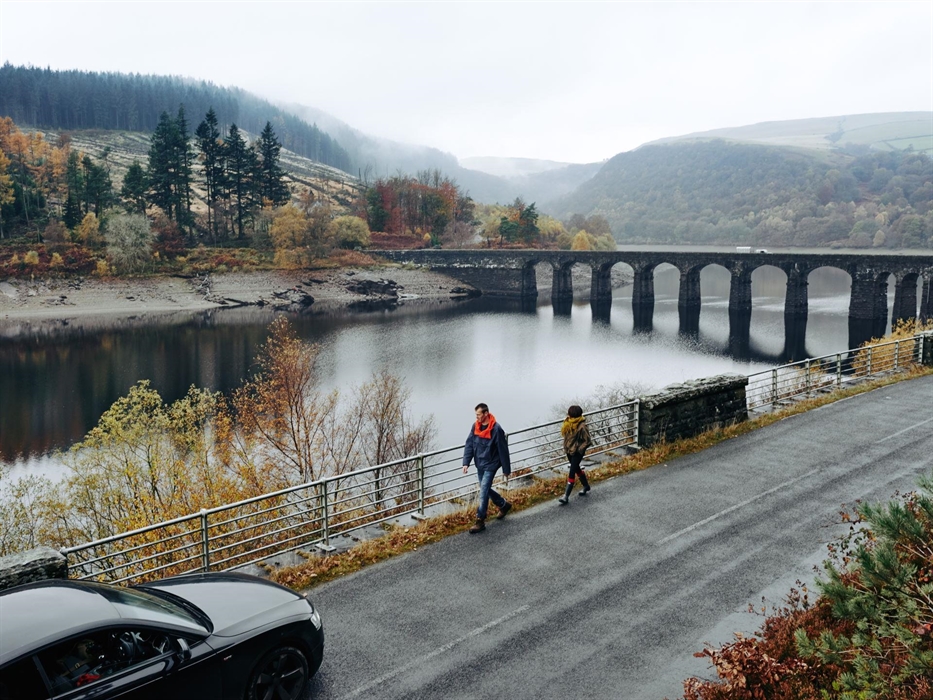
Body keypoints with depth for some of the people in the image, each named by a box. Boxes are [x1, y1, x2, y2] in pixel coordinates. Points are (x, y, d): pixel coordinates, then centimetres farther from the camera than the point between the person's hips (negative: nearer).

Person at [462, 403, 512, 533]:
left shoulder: (496, 429, -20)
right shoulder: (475, 426, -3)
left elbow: (503, 450, -14)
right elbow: (469, 444, 1)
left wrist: (506, 469, -8)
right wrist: (466, 462, -9)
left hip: (490, 465, -7)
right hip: (479, 465, 7)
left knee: (483, 492, -8)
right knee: (485, 490, 19)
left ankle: (480, 522, 1)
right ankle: (504, 505, 41)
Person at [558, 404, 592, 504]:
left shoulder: (582, 426, -23)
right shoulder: (569, 422, -2)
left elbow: (588, 441, -18)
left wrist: (579, 449, -18)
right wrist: (566, 446, 5)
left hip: (577, 453, -8)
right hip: (569, 450, 8)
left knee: (572, 472, -8)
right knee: (577, 469, 21)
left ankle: (566, 496, -8)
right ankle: (586, 487, 41)